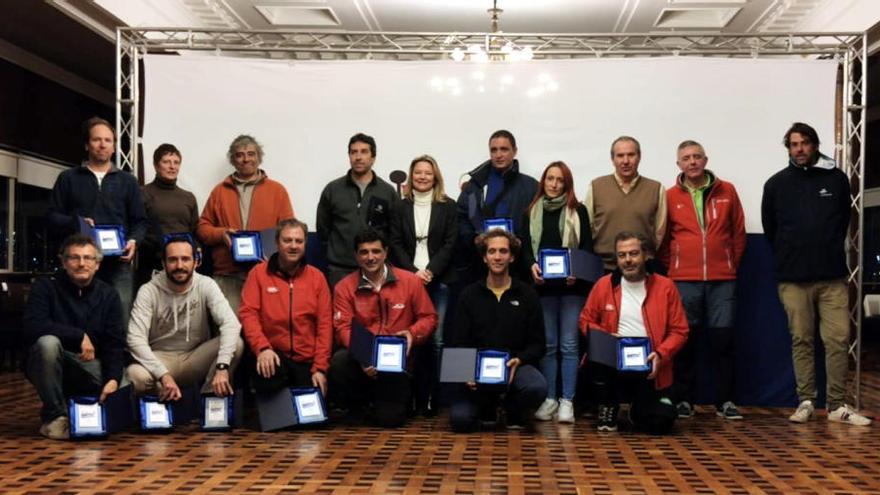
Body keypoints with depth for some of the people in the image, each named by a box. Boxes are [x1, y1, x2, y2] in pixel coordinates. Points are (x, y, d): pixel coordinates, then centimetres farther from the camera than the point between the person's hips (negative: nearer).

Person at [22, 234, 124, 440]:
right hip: (49, 367, -2)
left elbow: (115, 343, -8)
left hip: (90, 366, 2)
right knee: (48, 342, -34)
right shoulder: (45, 287, -7)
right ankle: (55, 415, -16)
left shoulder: (109, 295, -1)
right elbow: (32, 327, -24)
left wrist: (113, 378, -25)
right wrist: (79, 335, -27)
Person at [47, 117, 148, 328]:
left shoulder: (127, 181, 18)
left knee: (121, 321, -6)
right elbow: (53, 215, 9)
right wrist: (75, 223, -12)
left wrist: (134, 241, -8)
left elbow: (140, 221, 14)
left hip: (118, 263, 1)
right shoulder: (68, 178, 14)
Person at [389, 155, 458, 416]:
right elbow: (396, 245, 5)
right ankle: (418, 398, 3)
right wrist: (413, 272, -8)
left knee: (436, 340, -5)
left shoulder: (448, 207, 7)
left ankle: (432, 399, 0)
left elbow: (450, 244, 0)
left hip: (439, 281, -1)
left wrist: (430, 271, -11)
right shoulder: (400, 208, 11)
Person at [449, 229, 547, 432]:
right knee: (460, 419, -23)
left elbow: (537, 344, 5)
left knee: (538, 387, -34)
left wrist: (519, 360, -16)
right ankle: (487, 409, 14)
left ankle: (514, 412, 3)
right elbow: (460, 343, 5)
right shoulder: (469, 295, 8)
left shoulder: (527, 294, 7)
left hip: (515, 365, 0)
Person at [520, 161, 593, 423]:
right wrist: (532, 265, -12)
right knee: (547, 345, 7)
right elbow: (526, 246, 8)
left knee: (569, 345, -2)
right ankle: (549, 399, 13)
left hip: (571, 285, -2)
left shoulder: (578, 211, 6)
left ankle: (567, 401, 2)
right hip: (543, 285, 2)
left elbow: (587, 247, 2)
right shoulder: (531, 213, 12)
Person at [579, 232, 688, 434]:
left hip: (649, 369, 0)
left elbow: (679, 331, 0)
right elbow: (586, 320, 9)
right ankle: (608, 409, -5)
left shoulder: (665, 286, -1)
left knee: (661, 422, -17)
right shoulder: (603, 284, 1)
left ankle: (639, 409, 22)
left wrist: (660, 354, -17)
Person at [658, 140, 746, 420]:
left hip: (722, 280, 1)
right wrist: (671, 268, 6)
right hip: (684, 281, 0)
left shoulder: (726, 192, 6)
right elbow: (663, 239, 8)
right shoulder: (671, 196, 4)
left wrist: (732, 265, 9)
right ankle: (683, 400, 13)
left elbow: (739, 233, 10)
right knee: (685, 340, 4)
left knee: (723, 340, 3)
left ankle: (725, 401, 12)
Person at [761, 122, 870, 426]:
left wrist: (830, 252, 13)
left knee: (838, 340, -1)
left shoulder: (837, 179, 4)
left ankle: (836, 406, 6)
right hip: (793, 279, 0)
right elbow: (770, 228, 13)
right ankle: (806, 402, 12)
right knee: (802, 340, 5)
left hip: (833, 277, 0)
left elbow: (844, 219, 14)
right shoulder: (776, 184, 4)